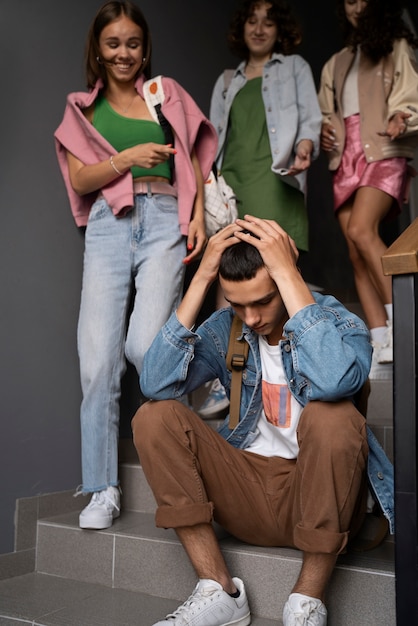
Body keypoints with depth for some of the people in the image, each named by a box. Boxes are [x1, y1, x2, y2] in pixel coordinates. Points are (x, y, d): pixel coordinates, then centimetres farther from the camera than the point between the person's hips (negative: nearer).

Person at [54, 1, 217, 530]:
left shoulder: (167, 93, 20)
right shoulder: (84, 108, 20)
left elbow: (192, 162, 17)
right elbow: (79, 178, 9)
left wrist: (198, 214, 1)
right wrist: (129, 157, -6)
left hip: (164, 219, 0)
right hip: (107, 227, 1)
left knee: (144, 345, -21)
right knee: (99, 358, -11)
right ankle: (102, 489, -1)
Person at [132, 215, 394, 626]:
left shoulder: (338, 322, -11)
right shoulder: (226, 328, -1)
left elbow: (335, 380, -37)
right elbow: (156, 384, -18)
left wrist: (286, 271, -30)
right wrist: (201, 278, -20)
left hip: (317, 495, -3)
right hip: (249, 493, 4)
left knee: (330, 416, -33)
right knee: (154, 416, -13)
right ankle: (217, 591, -12)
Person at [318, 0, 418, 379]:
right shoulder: (336, 64, 24)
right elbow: (325, 114, 26)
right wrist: (323, 132, 3)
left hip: (383, 153, -5)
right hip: (346, 160, 5)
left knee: (361, 230, -30)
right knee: (357, 256, -6)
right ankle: (383, 351, -6)